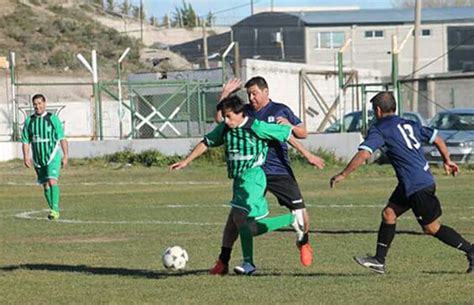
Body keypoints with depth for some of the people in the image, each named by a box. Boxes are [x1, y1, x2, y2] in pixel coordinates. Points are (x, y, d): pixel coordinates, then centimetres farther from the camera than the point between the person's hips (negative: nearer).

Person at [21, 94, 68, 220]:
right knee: (45, 185, 9)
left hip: (53, 156, -4)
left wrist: (65, 156, -6)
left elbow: (62, 139, -2)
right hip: (38, 159, 4)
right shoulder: (29, 121, 5)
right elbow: (25, 141, 8)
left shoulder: (53, 118, -4)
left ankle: (55, 209, -21)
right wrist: (26, 157, -4)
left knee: (52, 181, -20)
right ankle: (53, 210, 20)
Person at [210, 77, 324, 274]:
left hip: (280, 171, -1)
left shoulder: (281, 110, 5)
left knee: (300, 211, -6)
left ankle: (303, 243, 27)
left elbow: (303, 133, 8)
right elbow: (220, 119, 2)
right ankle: (223, 261, 1)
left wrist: (289, 126, -13)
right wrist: (225, 94, -3)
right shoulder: (245, 112, 9)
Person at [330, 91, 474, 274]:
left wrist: (343, 175, -13)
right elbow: (437, 139, 17)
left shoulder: (379, 129, -7)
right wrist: (447, 161, 29)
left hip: (417, 186, -9)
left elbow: (363, 154, -18)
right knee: (389, 213, 12)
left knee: (431, 228, 1)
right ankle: (379, 261, 12)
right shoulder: (409, 125, 16)